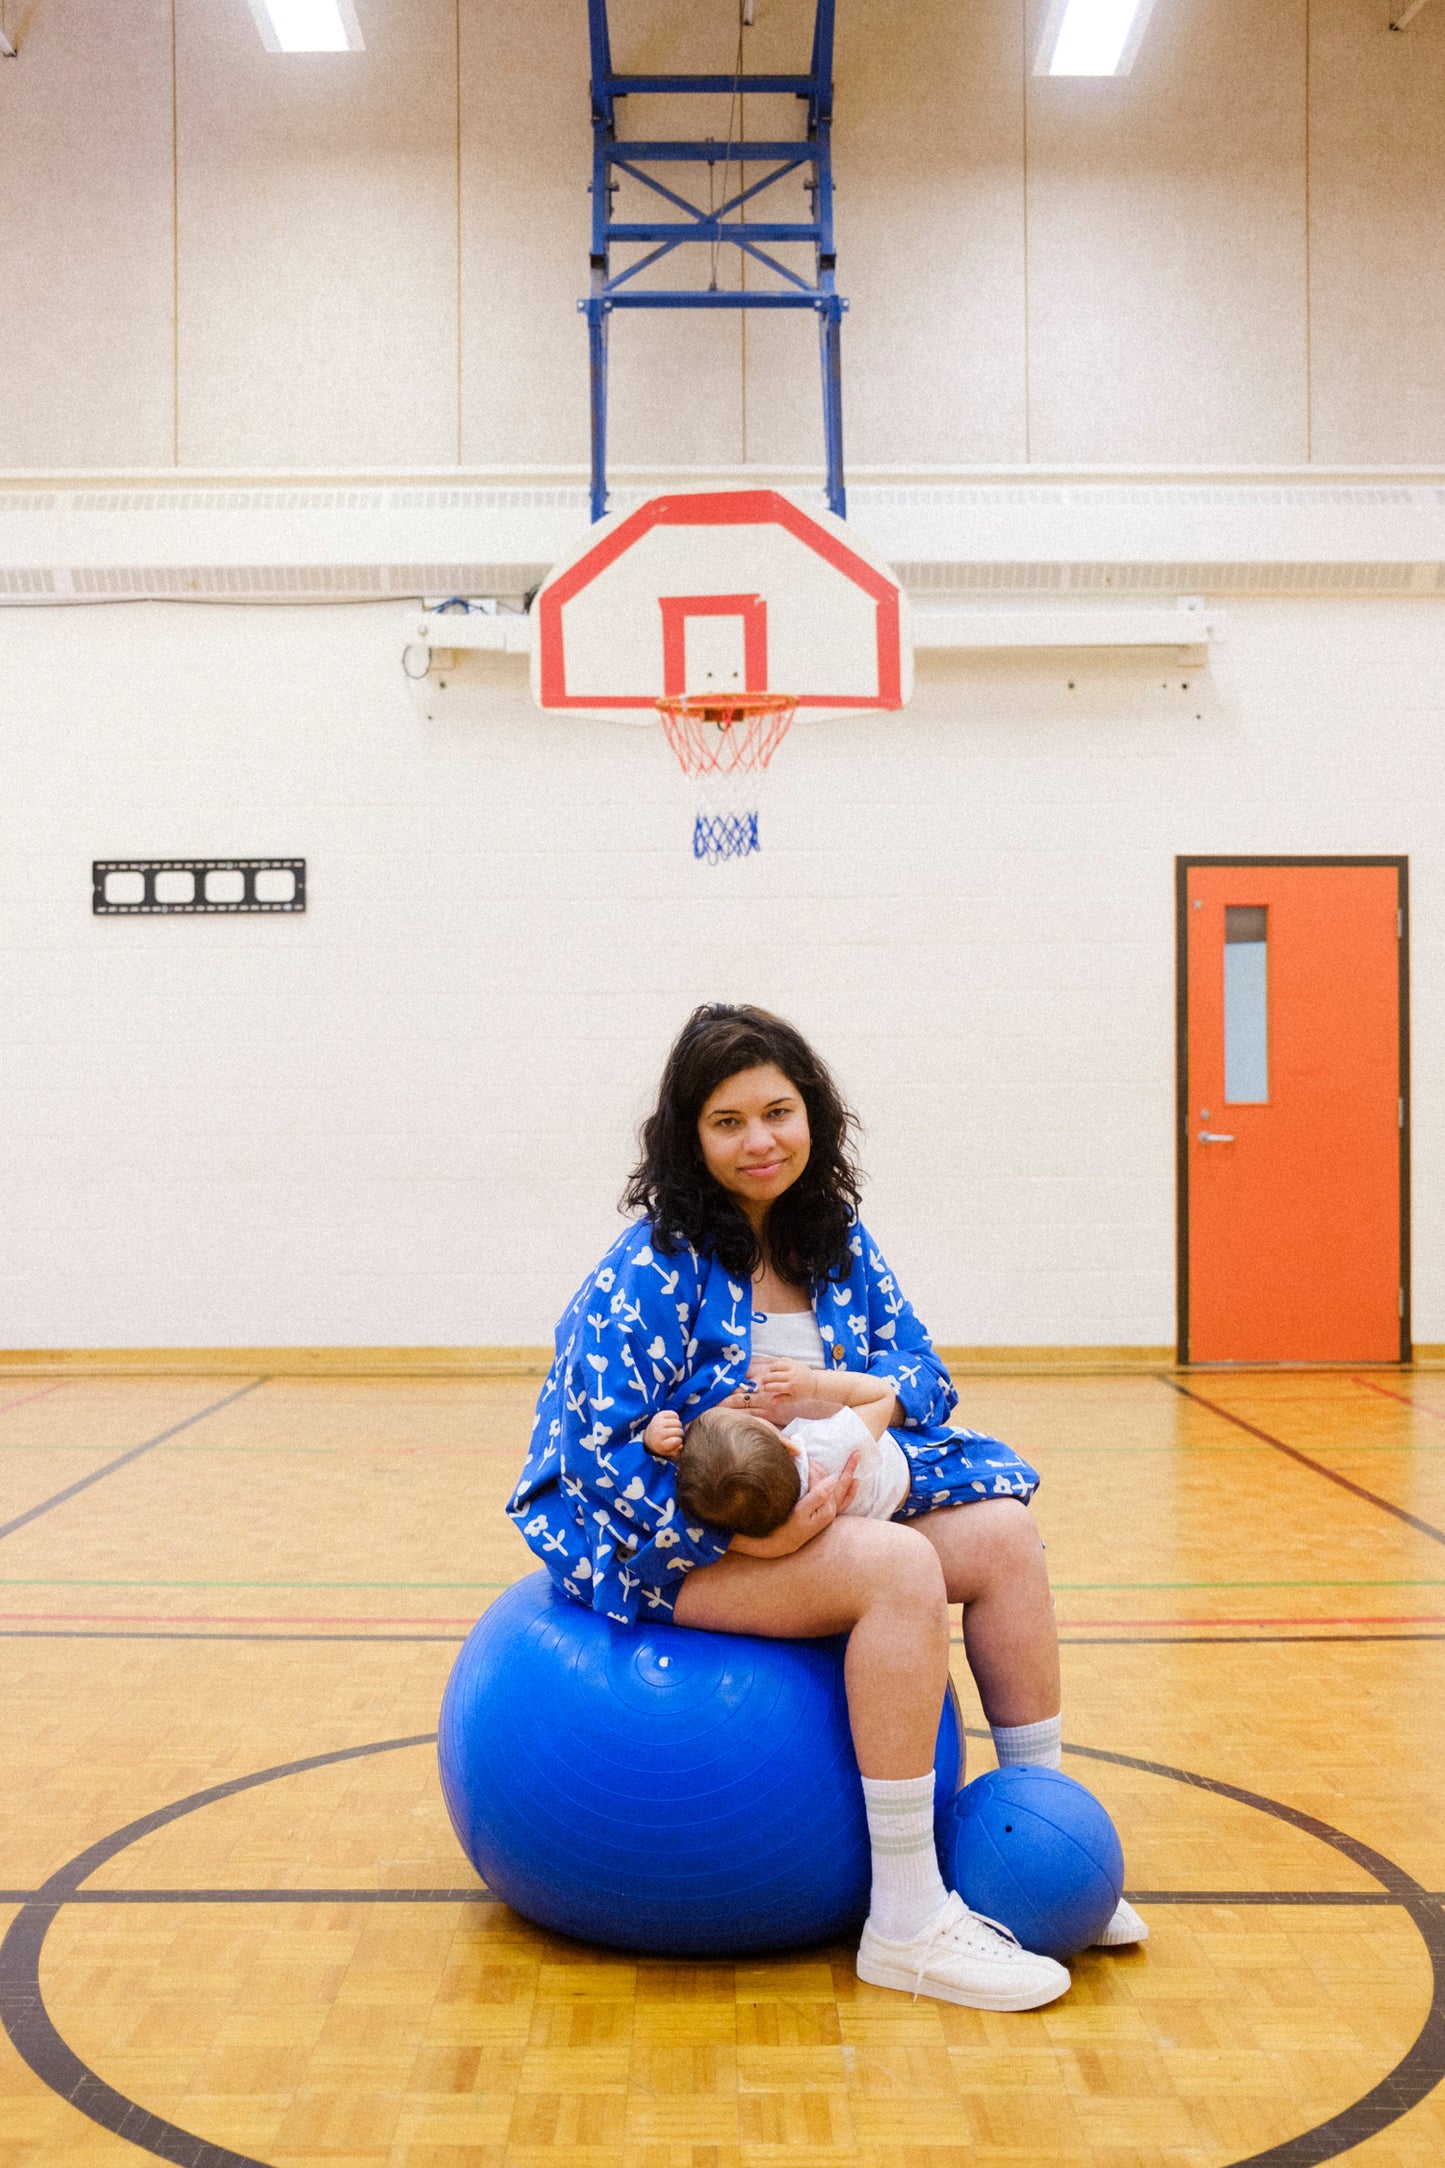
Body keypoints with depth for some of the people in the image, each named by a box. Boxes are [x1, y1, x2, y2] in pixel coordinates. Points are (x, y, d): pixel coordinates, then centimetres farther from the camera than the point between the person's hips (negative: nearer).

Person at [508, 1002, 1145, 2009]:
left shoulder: (837, 1241, 5)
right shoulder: (656, 1267, -18)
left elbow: (921, 1376, 1)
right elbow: (603, 1446, -23)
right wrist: (742, 1534, -31)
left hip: (797, 1508, 8)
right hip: (660, 1537, -8)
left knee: (1003, 1532, -6)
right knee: (900, 1567, -29)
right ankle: (906, 1927, -24)